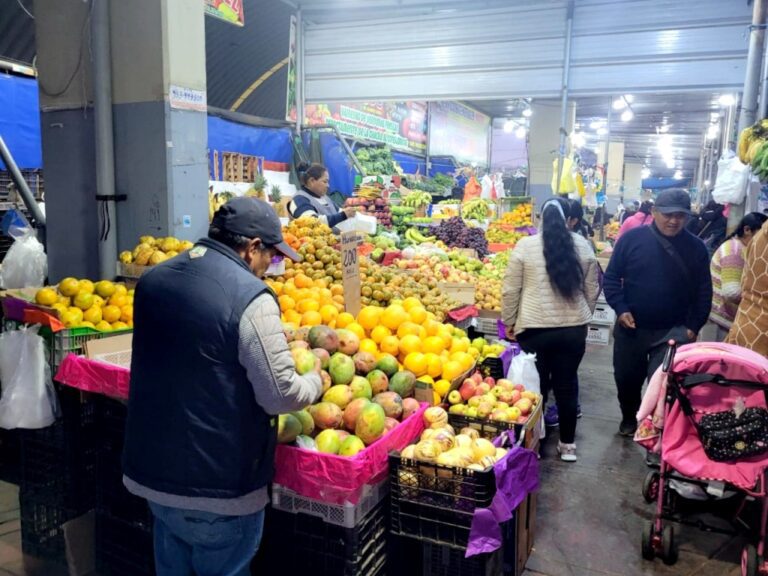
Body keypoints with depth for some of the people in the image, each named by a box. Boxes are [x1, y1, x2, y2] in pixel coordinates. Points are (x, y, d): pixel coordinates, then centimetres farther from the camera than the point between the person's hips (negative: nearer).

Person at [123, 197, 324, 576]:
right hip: (218, 482, -6)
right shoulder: (250, 296, -22)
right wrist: (315, 382, 2)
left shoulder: (153, 280, 2)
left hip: (152, 468, 7)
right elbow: (279, 396, -19)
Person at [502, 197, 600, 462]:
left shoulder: (525, 245, -5)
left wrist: (509, 322, 8)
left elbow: (510, 290, -3)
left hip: (534, 328, -2)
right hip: (573, 328, 2)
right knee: (567, 385, 13)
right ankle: (567, 444, 25)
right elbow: (592, 290, 9)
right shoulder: (582, 245, 2)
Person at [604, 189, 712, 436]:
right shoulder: (632, 238, -6)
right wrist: (620, 309, -12)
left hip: (673, 331, -1)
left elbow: (704, 291, 5)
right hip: (630, 327, 1)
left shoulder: (696, 248, -2)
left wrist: (694, 326, -1)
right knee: (626, 379, 16)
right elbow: (611, 277, -2)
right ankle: (629, 419, 40)